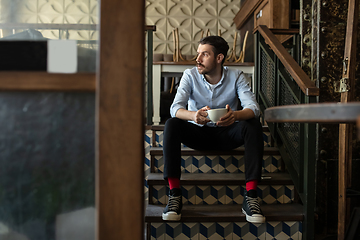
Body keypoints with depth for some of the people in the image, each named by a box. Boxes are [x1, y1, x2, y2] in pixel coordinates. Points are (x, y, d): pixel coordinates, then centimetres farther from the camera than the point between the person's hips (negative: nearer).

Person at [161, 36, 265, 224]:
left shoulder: (236, 77, -6)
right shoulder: (190, 75, -5)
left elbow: (253, 107, -20)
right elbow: (175, 108, -18)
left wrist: (235, 115, -45)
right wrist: (194, 115, -43)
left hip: (227, 134, 0)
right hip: (198, 133, 0)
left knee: (253, 125, -29)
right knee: (171, 125, -29)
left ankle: (251, 197, -31)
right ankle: (174, 194, -30)